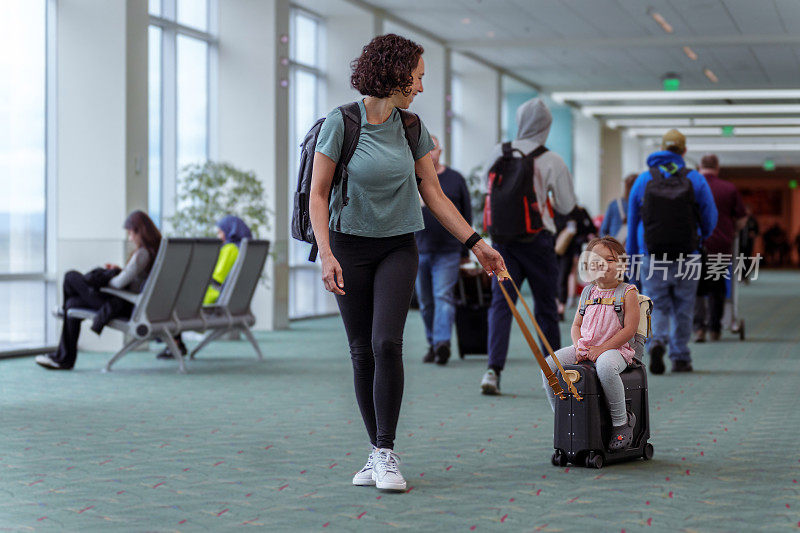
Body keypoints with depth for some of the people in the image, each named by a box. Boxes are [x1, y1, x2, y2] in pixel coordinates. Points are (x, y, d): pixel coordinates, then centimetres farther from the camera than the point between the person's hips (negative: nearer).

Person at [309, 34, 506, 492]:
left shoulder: (411, 127, 2)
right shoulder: (341, 123, -10)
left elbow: (434, 194, 7)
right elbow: (318, 194, -7)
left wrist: (476, 244, 5)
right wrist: (326, 254, -17)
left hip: (398, 247, 2)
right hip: (350, 244, -2)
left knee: (387, 343, -15)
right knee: (362, 351, 1)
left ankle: (386, 453, -10)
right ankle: (378, 451, 12)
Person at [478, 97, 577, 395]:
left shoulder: (498, 154, -1)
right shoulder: (552, 161, -7)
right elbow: (566, 206, -1)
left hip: (502, 237, 2)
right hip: (537, 241, -2)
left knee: (500, 302, 0)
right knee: (546, 305, 11)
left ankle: (494, 368, -16)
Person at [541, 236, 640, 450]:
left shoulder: (628, 292, -2)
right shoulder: (588, 292, 15)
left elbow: (629, 329, -10)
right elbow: (576, 325, 18)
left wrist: (601, 348, -18)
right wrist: (579, 347, -4)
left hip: (615, 348, -6)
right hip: (585, 347, 6)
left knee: (605, 367, -41)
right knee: (548, 365, -15)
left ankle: (621, 421, -21)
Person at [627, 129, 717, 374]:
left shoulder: (643, 180, 4)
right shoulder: (695, 180, 1)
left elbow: (633, 221, 9)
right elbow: (710, 218, 5)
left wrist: (632, 255, 17)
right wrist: (701, 237, 27)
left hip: (652, 255, 0)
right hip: (686, 254, 0)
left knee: (657, 306, 6)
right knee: (683, 308, 9)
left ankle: (657, 340, -22)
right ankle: (680, 358, 10)